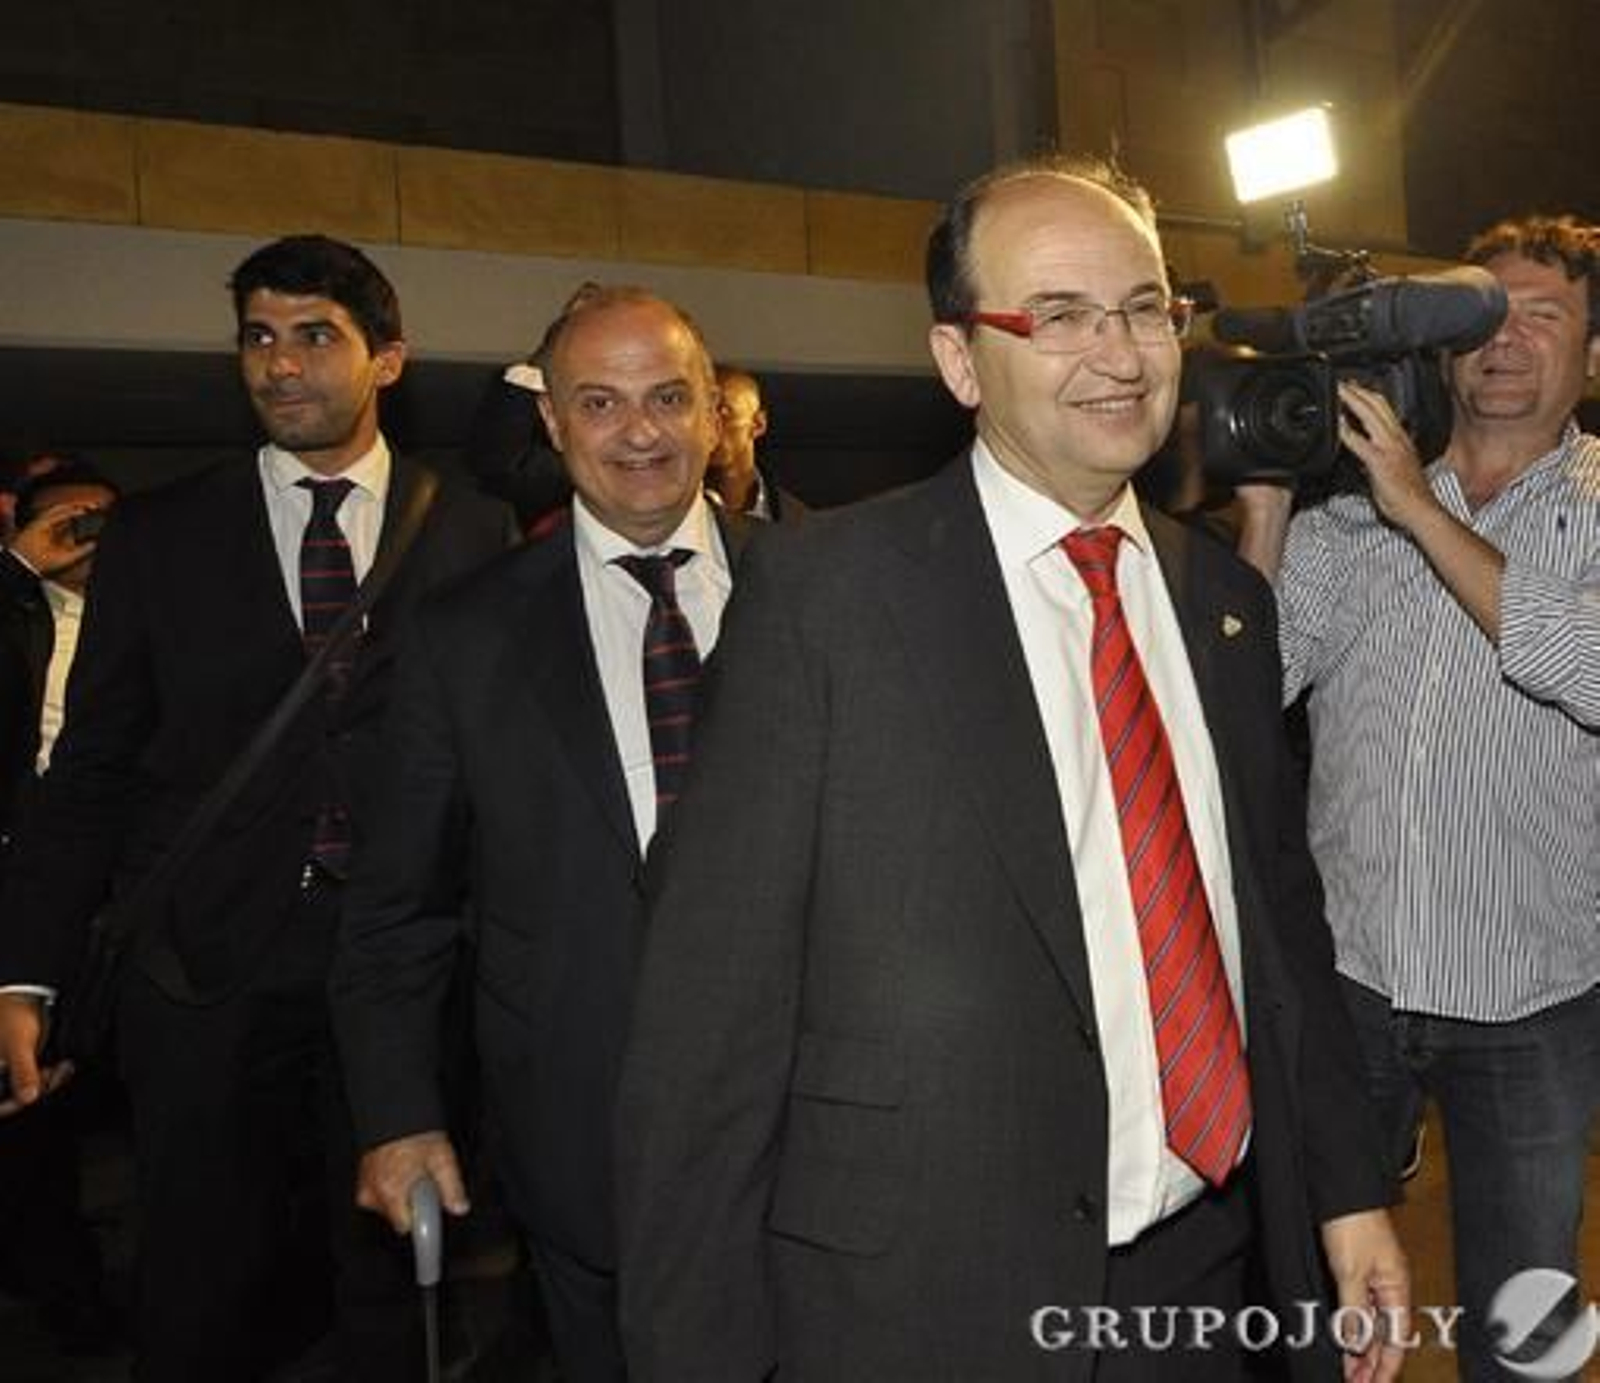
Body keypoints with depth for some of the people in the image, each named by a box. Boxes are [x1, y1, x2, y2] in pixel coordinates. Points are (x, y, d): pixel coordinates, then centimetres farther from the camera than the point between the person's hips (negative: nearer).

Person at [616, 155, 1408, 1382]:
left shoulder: (1226, 597, 5)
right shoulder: (823, 591, -13)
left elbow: (1284, 913, 12)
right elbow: (713, 1003, -14)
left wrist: (1346, 1187, 9)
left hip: (1207, 1280, 6)